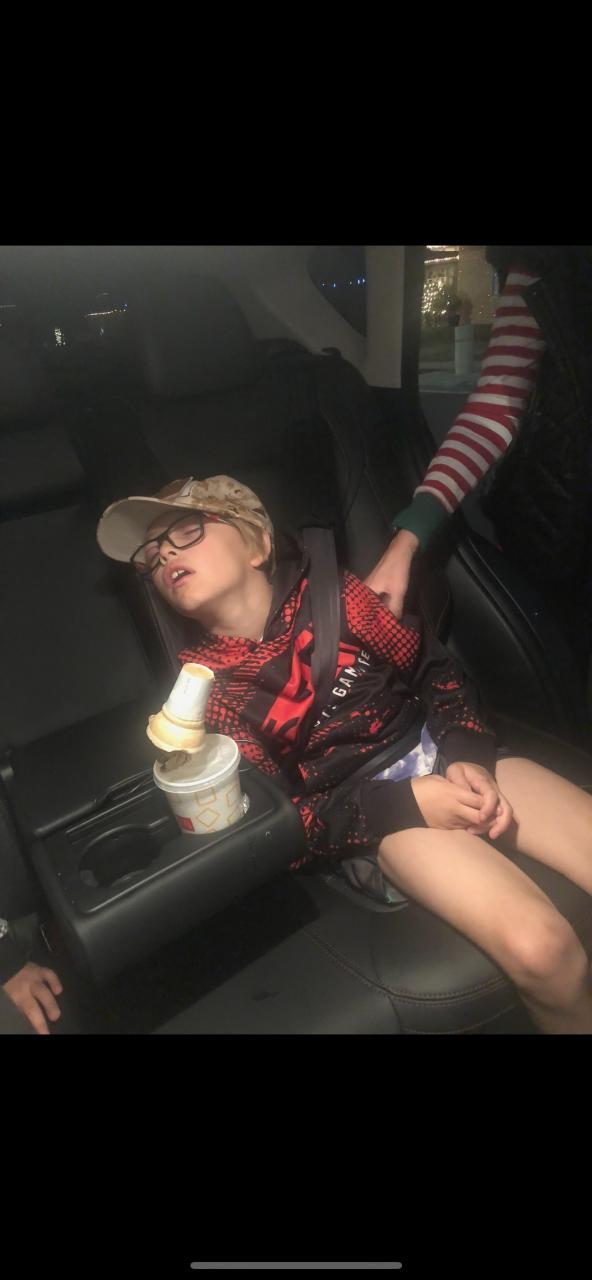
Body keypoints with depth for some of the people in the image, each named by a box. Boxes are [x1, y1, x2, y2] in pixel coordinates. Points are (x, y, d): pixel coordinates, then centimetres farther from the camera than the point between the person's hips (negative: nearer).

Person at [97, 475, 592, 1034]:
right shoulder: (204, 683, -4)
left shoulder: (332, 594, 1)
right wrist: (403, 803, -17)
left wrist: (468, 754, -9)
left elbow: (435, 668, 9)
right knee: (540, 948, -25)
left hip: (442, 750, 4)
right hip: (367, 812, -3)